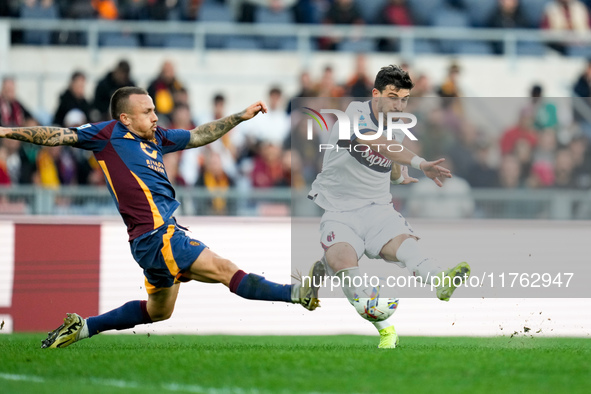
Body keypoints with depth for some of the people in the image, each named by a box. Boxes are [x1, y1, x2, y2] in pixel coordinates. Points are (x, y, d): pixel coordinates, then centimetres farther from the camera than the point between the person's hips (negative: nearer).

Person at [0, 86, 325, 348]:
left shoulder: (155, 137, 16)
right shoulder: (109, 134, -4)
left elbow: (199, 136, 27)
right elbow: (58, 136, -5)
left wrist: (241, 117, 25)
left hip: (165, 235, 10)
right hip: (155, 236, -10)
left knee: (158, 311, 24)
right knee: (224, 269, -15)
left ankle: (82, 327, 30)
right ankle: (299, 293, -22)